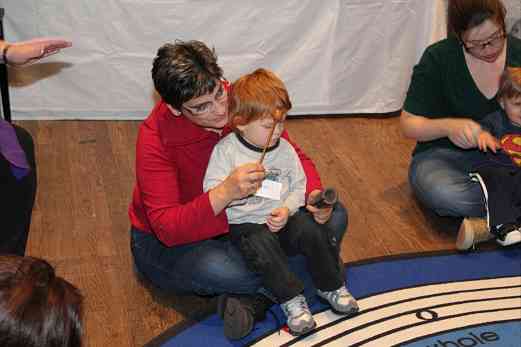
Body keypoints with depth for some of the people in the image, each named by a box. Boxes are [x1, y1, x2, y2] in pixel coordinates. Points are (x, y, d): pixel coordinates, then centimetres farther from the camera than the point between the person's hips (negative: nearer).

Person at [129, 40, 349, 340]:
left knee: (333, 217, -9)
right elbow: (167, 228, -31)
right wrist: (225, 193, -45)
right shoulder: (156, 136, -25)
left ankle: (254, 300, -18)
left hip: (239, 219, 5)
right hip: (167, 241, -5)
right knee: (217, 270, -40)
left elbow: (295, 157, -1)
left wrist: (315, 196, -22)